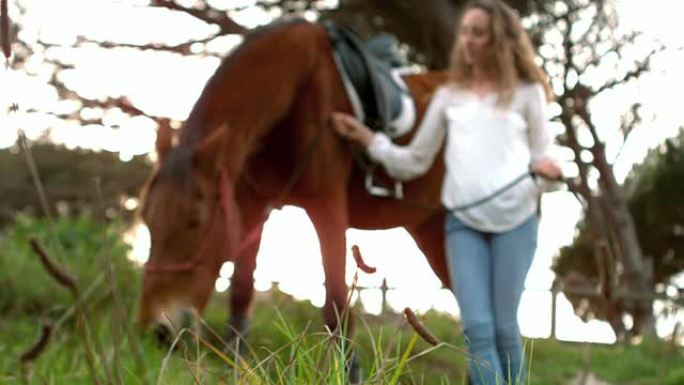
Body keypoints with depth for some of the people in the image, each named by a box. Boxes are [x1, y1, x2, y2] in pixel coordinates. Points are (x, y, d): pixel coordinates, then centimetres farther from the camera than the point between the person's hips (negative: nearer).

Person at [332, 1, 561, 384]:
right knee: (477, 328, -8)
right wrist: (367, 137, 7)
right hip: (464, 221, 2)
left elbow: (543, 158, 6)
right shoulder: (448, 97, 14)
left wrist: (546, 170, -16)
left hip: (515, 220, -2)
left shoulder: (526, 93, 8)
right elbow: (415, 162, 16)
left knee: (505, 327, 1)